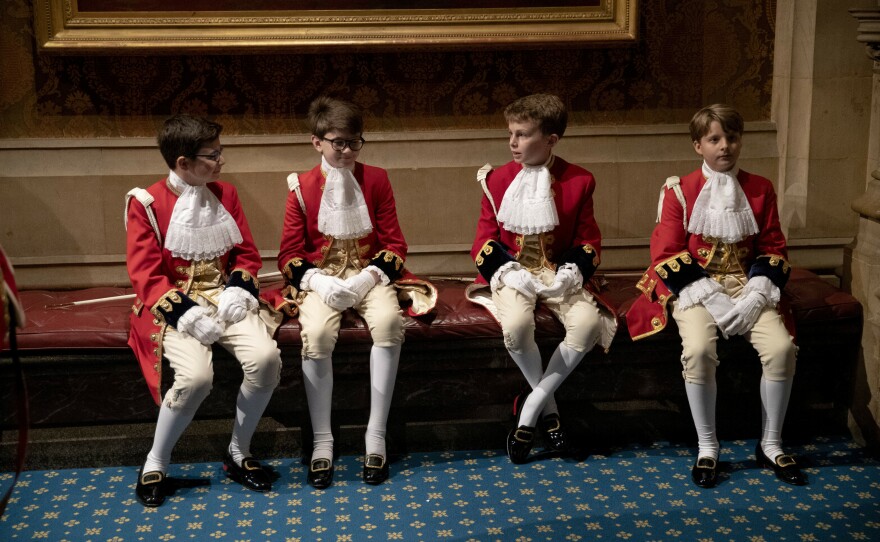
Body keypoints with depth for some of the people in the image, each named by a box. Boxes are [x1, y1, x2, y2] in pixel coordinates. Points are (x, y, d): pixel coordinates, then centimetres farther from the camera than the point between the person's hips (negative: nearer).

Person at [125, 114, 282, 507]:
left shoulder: (225, 194, 8)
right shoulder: (147, 204, -7)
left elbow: (247, 253, 11)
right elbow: (145, 274, -11)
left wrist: (239, 290, -9)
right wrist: (184, 312, -22)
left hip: (224, 298, 4)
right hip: (175, 305, -4)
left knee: (266, 357, -24)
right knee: (196, 375, -32)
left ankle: (238, 454, -2)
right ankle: (155, 464, -6)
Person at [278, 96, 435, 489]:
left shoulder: (376, 180, 4)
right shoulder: (302, 188, 2)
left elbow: (395, 244, 4)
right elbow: (289, 254, 2)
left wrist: (367, 278, -13)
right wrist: (318, 281, -17)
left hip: (370, 275, 1)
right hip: (321, 278, -1)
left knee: (388, 321, -32)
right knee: (316, 333, -32)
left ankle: (376, 435, -22)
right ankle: (322, 441, -19)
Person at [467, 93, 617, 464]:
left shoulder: (578, 181, 1)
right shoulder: (497, 179, 2)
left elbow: (588, 240, 5)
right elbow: (485, 239, 5)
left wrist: (572, 272, -13)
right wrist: (504, 270, -13)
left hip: (560, 274, 1)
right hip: (514, 273, 0)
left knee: (588, 323, -30)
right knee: (516, 325, -34)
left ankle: (530, 408, -15)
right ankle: (548, 407, -9)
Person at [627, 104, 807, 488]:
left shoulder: (760, 190, 6)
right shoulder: (678, 191, -3)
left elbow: (774, 251, 8)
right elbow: (666, 256, -7)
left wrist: (755, 296, -10)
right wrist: (713, 299, -16)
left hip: (747, 285, 3)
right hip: (695, 287, -2)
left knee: (782, 347, -22)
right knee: (698, 350, -31)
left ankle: (771, 444, -2)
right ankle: (707, 447, -12)